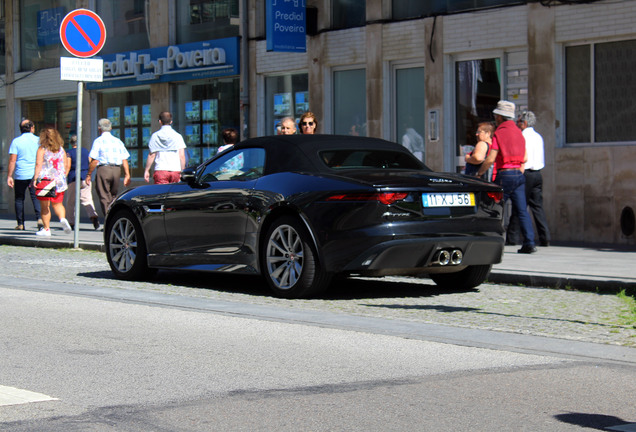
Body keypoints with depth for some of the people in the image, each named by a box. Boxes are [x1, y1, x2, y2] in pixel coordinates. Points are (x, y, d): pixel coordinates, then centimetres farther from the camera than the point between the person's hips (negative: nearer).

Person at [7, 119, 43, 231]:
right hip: (35, 174, 1)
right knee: (36, 197, 4)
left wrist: (9, 176, -2)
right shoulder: (38, 140, 3)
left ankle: (20, 224, 8)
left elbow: (12, 160, -5)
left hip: (20, 175, -1)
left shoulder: (16, 141, -1)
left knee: (19, 199, 9)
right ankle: (39, 218, -16)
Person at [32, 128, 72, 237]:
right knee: (57, 203, 15)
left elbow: (38, 165, -12)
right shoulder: (61, 149, 9)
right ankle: (63, 218, -12)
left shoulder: (42, 149, -3)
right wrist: (63, 177, 22)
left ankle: (46, 229, 5)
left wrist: (35, 178, -14)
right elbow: (66, 166, 11)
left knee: (45, 206, 4)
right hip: (59, 181, 4)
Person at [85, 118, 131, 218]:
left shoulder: (98, 141, -2)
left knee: (105, 198, 0)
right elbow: (124, 160, 5)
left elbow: (94, 161, -8)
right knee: (114, 196, 18)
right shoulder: (118, 141, 11)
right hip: (117, 169, 4)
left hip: (103, 169, -4)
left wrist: (89, 174, -1)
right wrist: (127, 175, 6)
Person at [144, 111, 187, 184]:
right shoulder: (178, 136, 6)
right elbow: (182, 156, 3)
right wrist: (182, 172, 10)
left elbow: (152, 155, 3)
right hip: (175, 170, 1)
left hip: (160, 170, -1)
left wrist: (147, 171, 10)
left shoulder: (155, 136, 3)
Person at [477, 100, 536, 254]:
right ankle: (529, 242, -4)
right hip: (519, 174, 6)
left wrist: (479, 173, 1)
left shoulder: (499, 133, -8)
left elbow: (490, 159, -12)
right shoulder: (518, 133, 14)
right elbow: (525, 158, 17)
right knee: (522, 210, 3)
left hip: (504, 175, -6)